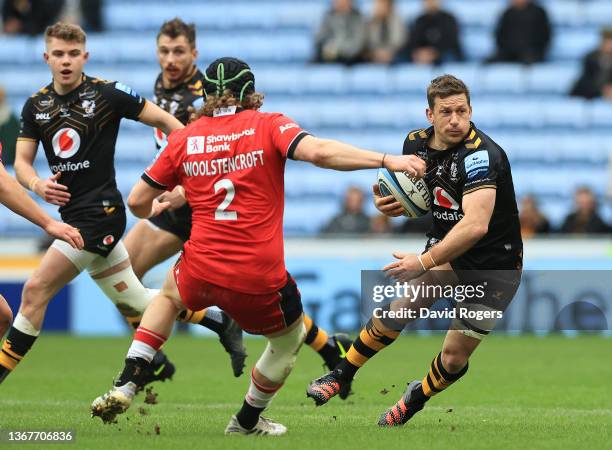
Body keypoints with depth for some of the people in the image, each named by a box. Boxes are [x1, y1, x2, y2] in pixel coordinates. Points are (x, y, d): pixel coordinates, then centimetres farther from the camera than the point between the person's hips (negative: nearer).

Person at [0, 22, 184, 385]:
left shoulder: (107, 94, -8)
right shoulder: (36, 106, 8)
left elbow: (165, 121, -2)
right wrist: (37, 184, -16)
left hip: (100, 212, -7)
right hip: (73, 214, 7)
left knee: (36, 290, -13)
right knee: (134, 302, 15)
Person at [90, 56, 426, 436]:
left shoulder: (184, 139, 7)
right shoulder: (269, 126, -2)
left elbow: (138, 201, 11)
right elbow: (319, 152, -20)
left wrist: (157, 211, 35)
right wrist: (386, 160, -19)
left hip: (201, 273, 3)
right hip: (260, 281, -3)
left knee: (169, 295, 38)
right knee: (290, 341, 28)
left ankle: (126, 384, 22)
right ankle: (247, 422, 44)